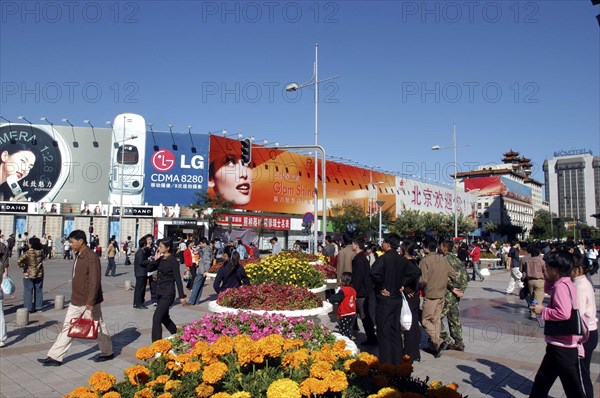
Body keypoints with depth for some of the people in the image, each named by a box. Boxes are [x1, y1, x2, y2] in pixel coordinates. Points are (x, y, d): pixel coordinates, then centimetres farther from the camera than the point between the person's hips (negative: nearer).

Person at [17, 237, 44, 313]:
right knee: (38, 291, 14)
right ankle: (38, 306, 19)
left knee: (28, 292, 4)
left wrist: (23, 266, -8)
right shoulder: (41, 252, -5)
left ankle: (28, 308, 6)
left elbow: (19, 261, -25)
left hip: (28, 275, -4)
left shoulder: (28, 253, -19)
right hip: (39, 275, 5)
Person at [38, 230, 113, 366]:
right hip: (76, 301, 9)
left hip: (89, 302, -9)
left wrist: (90, 302, -28)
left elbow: (95, 282, -25)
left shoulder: (92, 257, -21)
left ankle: (107, 353, 24)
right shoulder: (79, 256, 8)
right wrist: (75, 297, 19)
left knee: (98, 327, 7)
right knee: (68, 327, 10)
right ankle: (55, 357, 17)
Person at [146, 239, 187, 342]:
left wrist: (182, 296, -15)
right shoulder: (161, 259, 6)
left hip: (168, 293, -8)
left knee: (156, 318, -11)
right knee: (164, 317, 19)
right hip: (160, 292, 8)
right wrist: (155, 259, -8)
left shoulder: (173, 260, -15)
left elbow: (178, 279, -15)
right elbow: (149, 269, 6)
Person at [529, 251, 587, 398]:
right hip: (559, 345, 10)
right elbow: (547, 289, 26)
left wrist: (543, 310, -17)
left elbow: (564, 313, -31)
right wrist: (550, 279, 8)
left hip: (562, 347, -10)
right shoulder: (566, 284, 9)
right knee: (542, 381, 21)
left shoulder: (561, 286, -20)